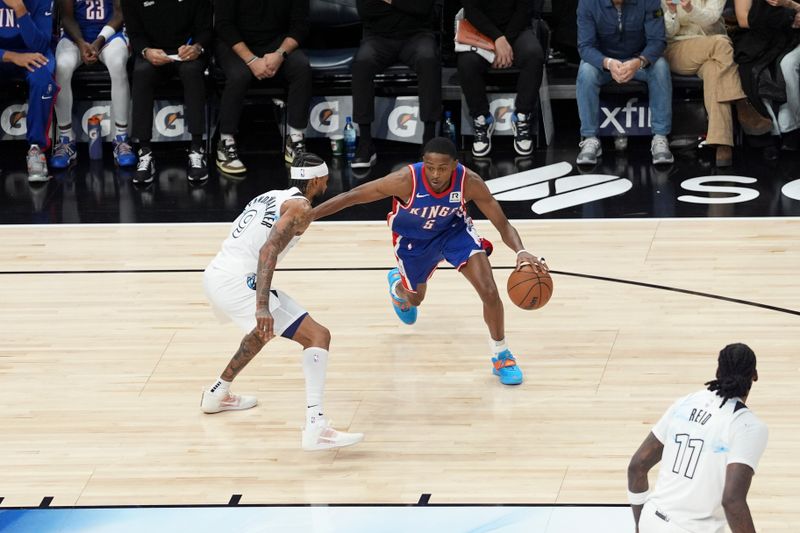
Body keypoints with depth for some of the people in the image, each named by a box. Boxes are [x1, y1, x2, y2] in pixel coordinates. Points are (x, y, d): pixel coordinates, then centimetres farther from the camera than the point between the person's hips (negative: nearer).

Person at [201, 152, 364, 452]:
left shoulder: (270, 197, 23)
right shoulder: (300, 207, -4)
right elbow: (268, 251, -19)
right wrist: (262, 306, -28)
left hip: (214, 275, 9)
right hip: (237, 283, -9)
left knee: (265, 329, 38)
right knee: (318, 336, -10)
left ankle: (218, 394, 48)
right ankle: (316, 428, -26)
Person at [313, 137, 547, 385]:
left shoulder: (469, 182, -33)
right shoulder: (406, 180, -39)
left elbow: (503, 225, -24)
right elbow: (351, 197, -31)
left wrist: (521, 251, -45)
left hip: (454, 230, 0)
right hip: (413, 239, 0)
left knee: (489, 292, -16)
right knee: (415, 298, 22)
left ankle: (501, 357, 7)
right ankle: (398, 282, 62)